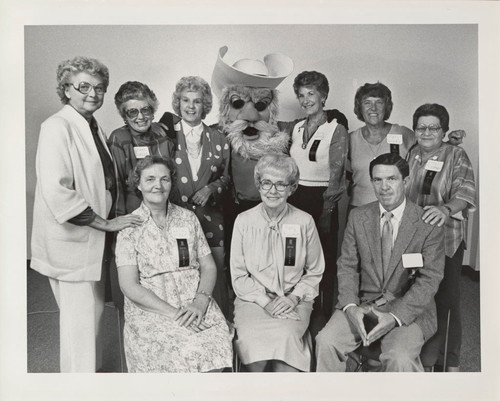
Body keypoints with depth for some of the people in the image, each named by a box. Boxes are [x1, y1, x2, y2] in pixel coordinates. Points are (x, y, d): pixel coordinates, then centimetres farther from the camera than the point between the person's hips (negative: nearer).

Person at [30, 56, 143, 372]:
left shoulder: (94, 127, 12)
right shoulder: (58, 127, -15)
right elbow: (56, 192, -25)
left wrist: (110, 222, 9)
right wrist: (106, 223, -19)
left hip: (95, 239, 9)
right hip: (71, 241, -8)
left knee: (94, 312, 21)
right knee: (80, 321, 1)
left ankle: (95, 367, 39)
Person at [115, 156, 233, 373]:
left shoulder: (188, 218, 11)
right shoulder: (129, 227, 1)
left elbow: (209, 267, 9)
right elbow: (129, 286, -7)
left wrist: (201, 301, -11)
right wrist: (173, 313, -17)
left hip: (195, 304, 3)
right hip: (150, 308, -2)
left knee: (218, 347, -25)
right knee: (185, 354, -29)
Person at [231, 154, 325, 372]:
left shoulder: (304, 222, 2)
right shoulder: (243, 221, 2)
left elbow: (315, 272, 9)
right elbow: (238, 275, 4)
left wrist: (294, 297, -7)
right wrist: (265, 301, -9)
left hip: (294, 302, 0)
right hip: (253, 299, 0)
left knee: (284, 336, -30)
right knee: (253, 339, -28)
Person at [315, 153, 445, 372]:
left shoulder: (428, 224, -5)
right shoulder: (358, 217, 5)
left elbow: (429, 279, -9)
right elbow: (347, 266, 5)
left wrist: (395, 317, -20)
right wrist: (350, 306, -13)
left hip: (409, 309, -2)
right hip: (363, 305, 3)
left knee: (399, 358, -29)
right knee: (326, 341, -20)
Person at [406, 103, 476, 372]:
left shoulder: (456, 156, -2)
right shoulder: (408, 155, 7)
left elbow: (466, 191, -17)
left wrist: (445, 209, -36)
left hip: (446, 239, -2)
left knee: (445, 300, 3)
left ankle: (450, 361, 22)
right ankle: (417, 353, 25)